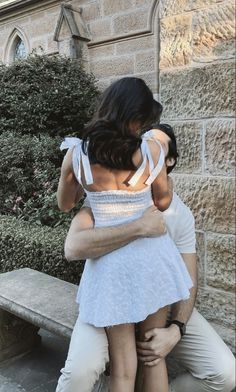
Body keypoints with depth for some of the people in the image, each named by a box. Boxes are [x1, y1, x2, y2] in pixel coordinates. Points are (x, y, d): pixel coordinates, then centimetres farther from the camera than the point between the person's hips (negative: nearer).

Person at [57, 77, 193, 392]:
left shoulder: (76, 153, -7)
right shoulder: (151, 148, -11)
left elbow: (64, 204, 11)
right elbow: (163, 201, 5)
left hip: (110, 263, 0)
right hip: (153, 258, 1)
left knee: (122, 367, 14)